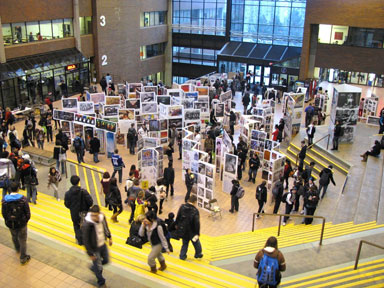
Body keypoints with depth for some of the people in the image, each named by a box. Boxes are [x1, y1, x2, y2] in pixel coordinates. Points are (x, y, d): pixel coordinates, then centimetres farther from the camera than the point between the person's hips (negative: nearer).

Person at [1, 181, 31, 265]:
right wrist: (26, 220, 8)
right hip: (22, 223, -3)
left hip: (10, 224, 3)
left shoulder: (4, 200, -11)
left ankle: (17, 249, 56)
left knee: (14, 237, 29)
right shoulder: (23, 199, -18)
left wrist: (8, 220, 15)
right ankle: (23, 258, 19)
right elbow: (27, 212, -12)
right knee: (22, 240, 11)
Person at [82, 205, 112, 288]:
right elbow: (86, 241, -23)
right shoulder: (87, 225, -33)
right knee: (98, 268, 12)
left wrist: (109, 237, 14)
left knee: (106, 260, 24)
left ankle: (94, 268, 53)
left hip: (103, 244, 6)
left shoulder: (102, 217, -17)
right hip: (94, 248, -5)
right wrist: (90, 254, -16)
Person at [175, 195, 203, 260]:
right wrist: (197, 233, -11)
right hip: (191, 231, -4)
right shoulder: (195, 211, -22)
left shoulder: (182, 207, -8)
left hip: (183, 230, 4)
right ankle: (198, 254, 36)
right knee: (196, 243, 19)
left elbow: (177, 217, 3)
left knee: (185, 243, 21)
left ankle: (182, 255, 25)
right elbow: (197, 223, -19)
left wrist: (177, 225, 19)